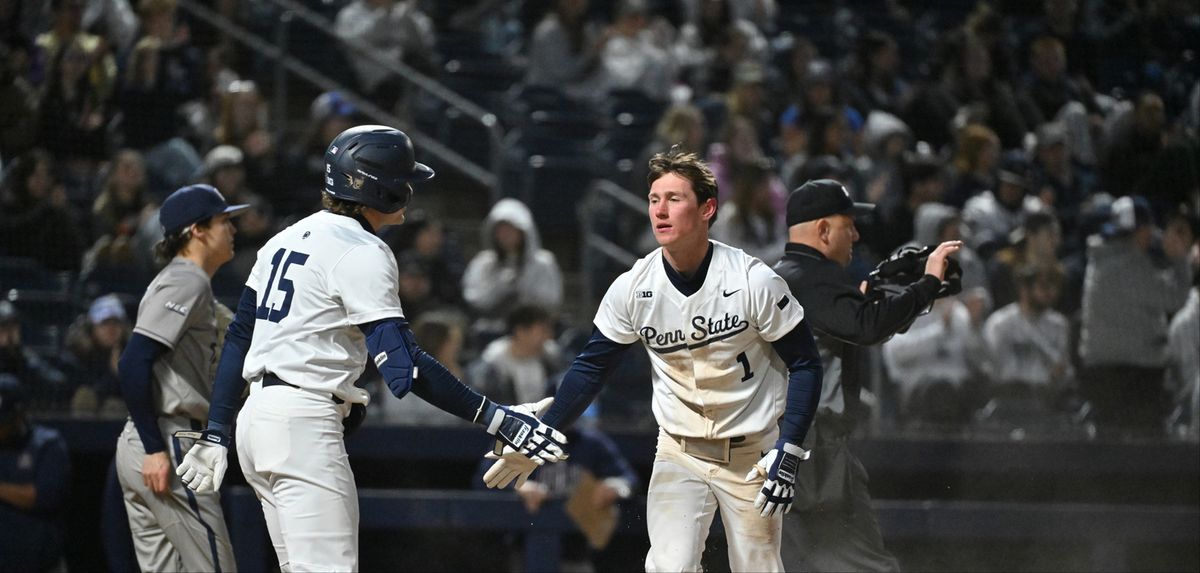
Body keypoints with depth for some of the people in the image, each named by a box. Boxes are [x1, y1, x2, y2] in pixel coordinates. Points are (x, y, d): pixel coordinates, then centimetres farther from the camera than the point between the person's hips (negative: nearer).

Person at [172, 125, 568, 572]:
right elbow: (402, 364, -19)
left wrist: (217, 431, 19)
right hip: (304, 424, -10)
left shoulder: (287, 238, 17)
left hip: (257, 418, 10)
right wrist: (493, 418, -20)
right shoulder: (362, 252, -10)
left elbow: (238, 338, 17)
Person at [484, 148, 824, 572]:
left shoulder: (754, 280, -15)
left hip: (752, 454, -1)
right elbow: (591, 367, 2)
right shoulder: (633, 288, -7)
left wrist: (787, 453, -16)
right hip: (678, 453, 1)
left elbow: (804, 365, -8)